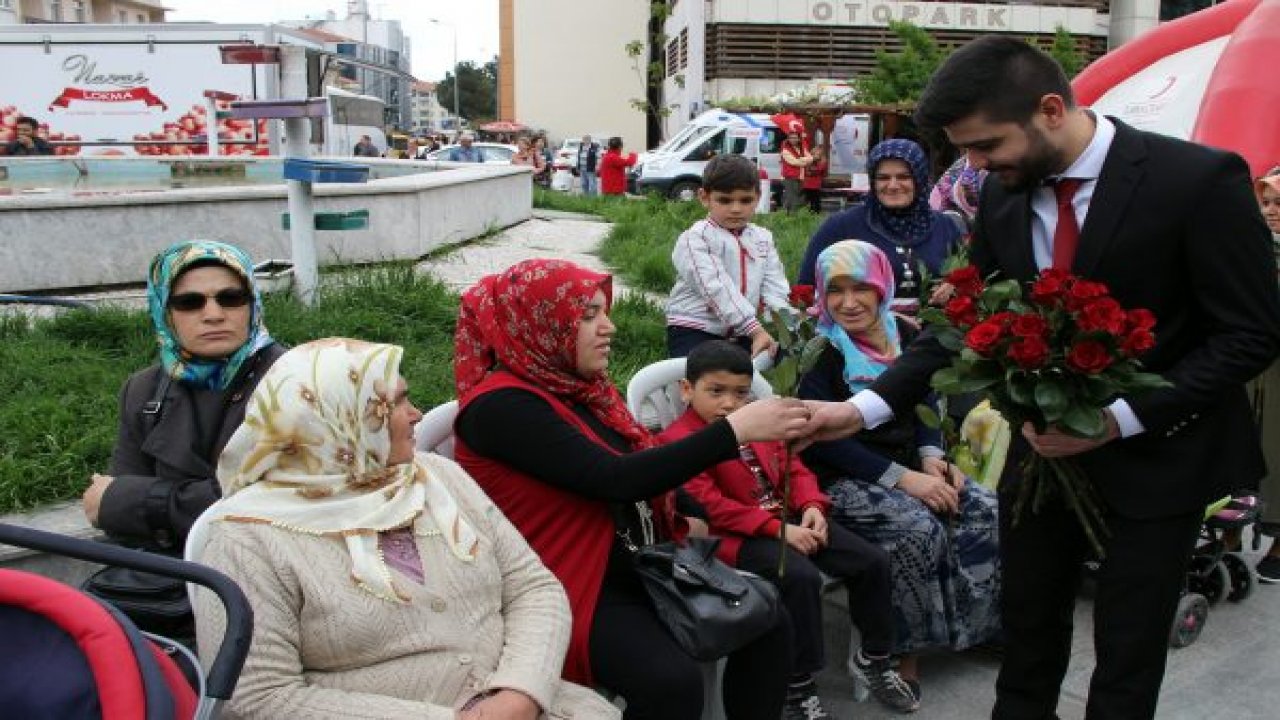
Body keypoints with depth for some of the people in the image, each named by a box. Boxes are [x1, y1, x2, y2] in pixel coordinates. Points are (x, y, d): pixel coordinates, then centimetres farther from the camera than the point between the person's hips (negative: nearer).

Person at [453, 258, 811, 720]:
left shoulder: (578, 386, 8)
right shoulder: (501, 406, -19)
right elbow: (615, 479, -28)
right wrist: (735, 430, -28)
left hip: (640, 567, 8)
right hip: (571, 588, -8)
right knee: (673, 681, -29)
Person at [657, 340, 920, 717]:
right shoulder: (678, 440, -11)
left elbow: (793, 467, 17)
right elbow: (711, 507, -19)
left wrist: (811, 507, -5)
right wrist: (777, 528, -22)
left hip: (790, 518, 8)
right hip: (738, 536, -8)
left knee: (872, 561, -1)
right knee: (801, 577, -34)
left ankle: (873, 658, 20)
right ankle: (798, 687, -15)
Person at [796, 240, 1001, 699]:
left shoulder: (904, 335, 5)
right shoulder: (818, 351, -13)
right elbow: (826, 439, -18)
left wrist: (930, 457, -7)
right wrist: (903, 478, -22)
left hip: (907, 464, 6)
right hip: (842, 477, -6)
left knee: (987, 511, -13)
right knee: (920, 530, -28)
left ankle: (976, 626, 5)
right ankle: (907, 646, -10)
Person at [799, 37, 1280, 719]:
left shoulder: (1200, 179, -18)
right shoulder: (1003, 195, -4)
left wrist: (1122, 419, -23)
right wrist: (865, 407, -12)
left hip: (1158, 453, -4)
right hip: (1044, 443, 4)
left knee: (1127, 646, 9)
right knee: (1028, 624, 15)